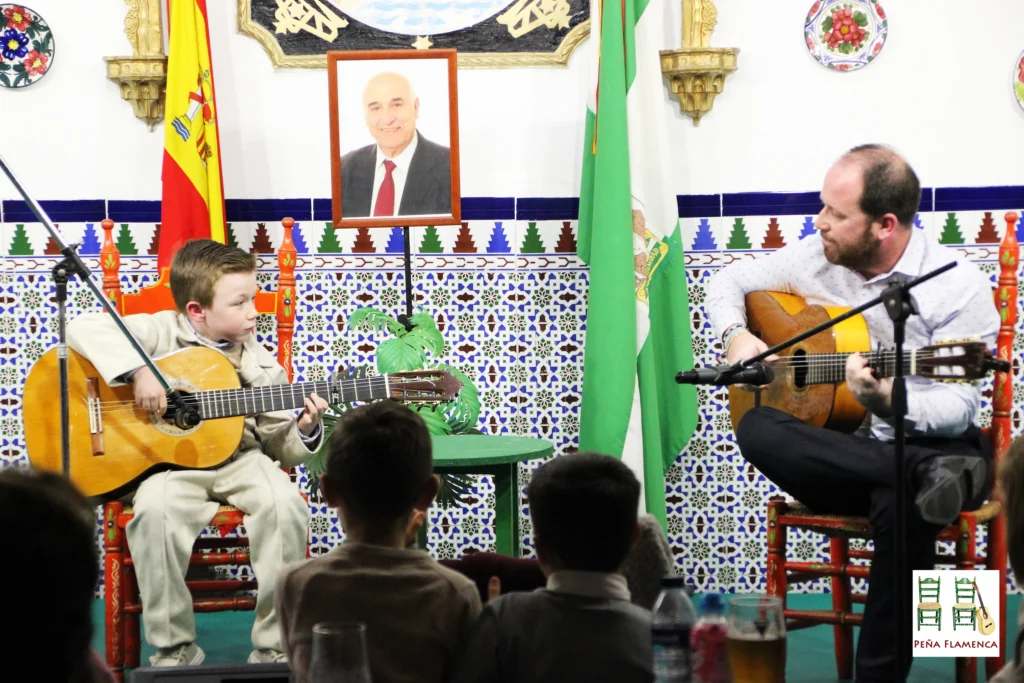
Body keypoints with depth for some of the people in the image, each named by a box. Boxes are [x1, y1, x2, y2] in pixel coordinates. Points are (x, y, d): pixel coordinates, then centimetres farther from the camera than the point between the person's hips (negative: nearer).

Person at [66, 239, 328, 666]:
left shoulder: (261, 366, 9)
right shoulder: (161, 333, 0)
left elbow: (279, 449, 14)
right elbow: (85, 328, -11)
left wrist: (303, 429, -9)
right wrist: (136, 370, -22)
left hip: (240, 459, 3)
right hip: (170, 462, -3)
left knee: (284, 503, -28)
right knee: (155, 509, -35)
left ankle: (275, 644, -15)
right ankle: (174, 646, -17)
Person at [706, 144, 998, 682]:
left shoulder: (960, 288, -12)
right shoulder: (816, 258, 2)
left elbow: (957, 409, -17)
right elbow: (731, 281, 17)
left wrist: (887, 401, -37)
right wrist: (736, 335, -6)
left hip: (929, 445, -4)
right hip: (837, 450, 4)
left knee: (901, 502, -40)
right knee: (755, 429, -29)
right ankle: (930, 476, -35)